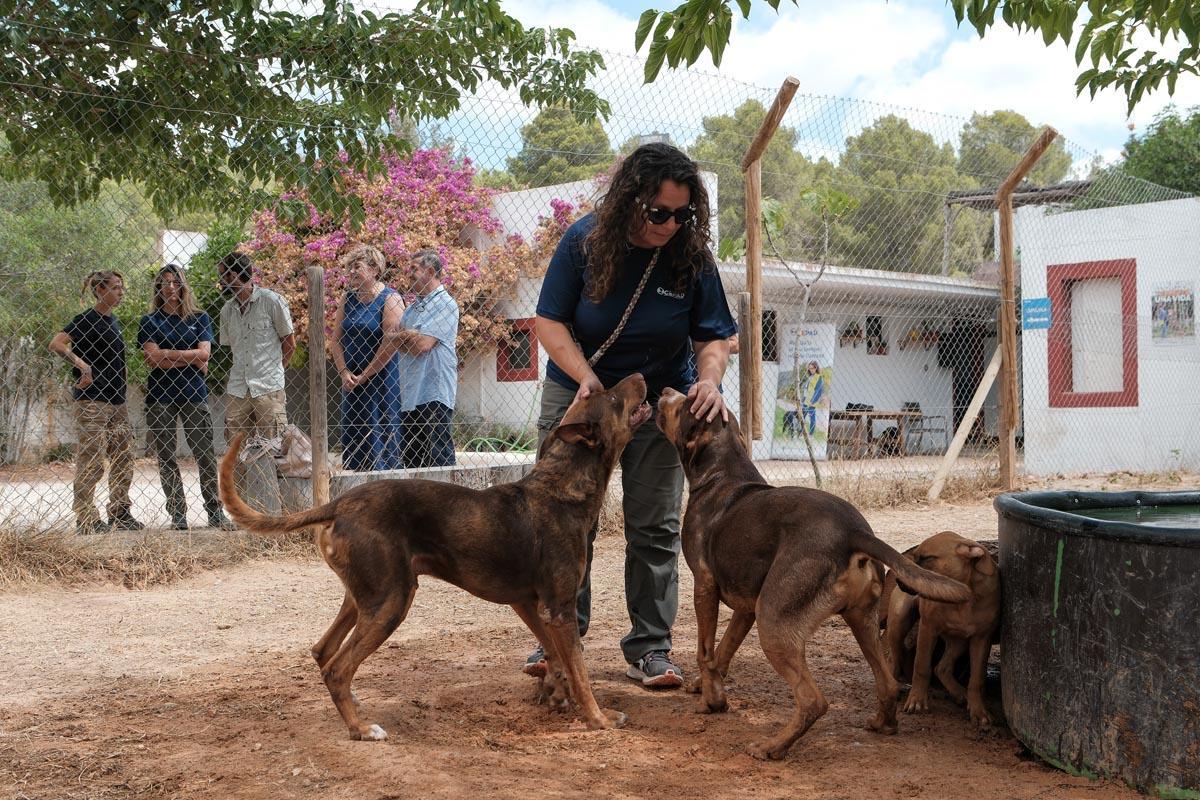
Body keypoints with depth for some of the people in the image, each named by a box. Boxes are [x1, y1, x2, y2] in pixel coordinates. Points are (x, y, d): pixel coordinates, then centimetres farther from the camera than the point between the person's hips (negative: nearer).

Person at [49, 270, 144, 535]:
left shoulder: (113, 322, 14)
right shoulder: (87, 320, -10)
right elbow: (56, 344, -22)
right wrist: (82, 365, -26)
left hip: (116, 401, 9)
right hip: (92, 401, -9)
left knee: (123, 458, 11)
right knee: (91, 461, -5)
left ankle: (120, 514, 19)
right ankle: (86, 520, 1)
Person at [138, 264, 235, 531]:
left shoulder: (200, 319, 11)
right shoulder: (149, 322, 7)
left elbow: (204, 353, -3)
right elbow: (153, 357, -8)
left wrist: (167, 355, -8)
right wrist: (191, 359, -8)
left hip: (193, 395, 0)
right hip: (160, 396, 0)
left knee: (206, 456, -3)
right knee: (166, 459, 1)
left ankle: (215, 513, 1)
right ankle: (177, 515, 7)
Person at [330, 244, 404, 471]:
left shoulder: (390, 299, -8)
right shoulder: (349, 299, 11)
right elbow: (337, 338, 9)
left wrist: (364, 377, -13)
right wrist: (344, 372, -5)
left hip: (382, 378, -6)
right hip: (352, 381, 7)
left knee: (382, 434, -5)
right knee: (352, 437, 7)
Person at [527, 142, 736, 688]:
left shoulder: (692, 256, -12)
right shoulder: (584, 241, -15)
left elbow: (713, 336, -7)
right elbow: (549, 321, -12)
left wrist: (709, 379, -29)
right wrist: (587, 377, -28)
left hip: (658, 398, 0)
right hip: (577, 392, 0)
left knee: (655, 528, 0)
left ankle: (649, 649, 7)